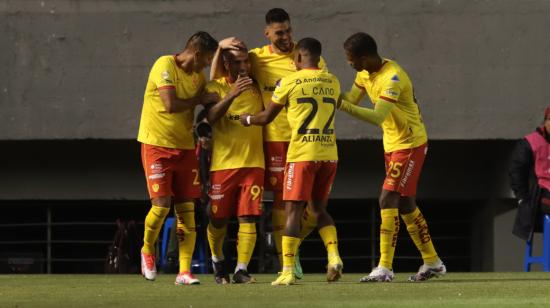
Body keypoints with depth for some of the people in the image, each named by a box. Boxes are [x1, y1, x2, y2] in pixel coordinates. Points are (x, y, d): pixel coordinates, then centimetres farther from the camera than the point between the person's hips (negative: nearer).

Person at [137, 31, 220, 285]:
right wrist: (201, 99, -12)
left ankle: (184, 271, -1)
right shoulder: (165, 66, -13)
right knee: (161, 205, -12)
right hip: (156, 144, -6)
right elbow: (170, 105, -23)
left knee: (187, 209, -2)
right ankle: (148, 249, 17)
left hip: (185, 147, 6)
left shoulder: (199, 76, 10)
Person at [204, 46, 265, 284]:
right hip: (223, 163, -2)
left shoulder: (256, 88, 10)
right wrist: (232, 95, -29)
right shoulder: (215, 87, 0)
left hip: (253, 163, 2)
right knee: (218, 220, 4)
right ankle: (218, 260, 28)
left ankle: (242, 270, -7)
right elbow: (211, 117, -17)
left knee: (248, 218, -7)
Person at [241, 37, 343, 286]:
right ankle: (334, 256, -3)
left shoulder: (289, 82, -4)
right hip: (329, 153, 5)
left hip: (302, 153, -5)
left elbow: (267, 117, 4)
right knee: (319, 209, 17)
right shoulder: (332, 82, 10)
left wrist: (247, 119, 25)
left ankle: (288, 271, -7)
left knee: (293, 211, -2)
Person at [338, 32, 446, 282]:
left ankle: (384, 268, -17)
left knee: (388, 200, -16)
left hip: (410, 145, -10)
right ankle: (433, 263, 25)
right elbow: (352, 100, 7)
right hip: (392, 145, 10)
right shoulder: (365, 74, 3)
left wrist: (343, 105, -41)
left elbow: (378, 117, -36)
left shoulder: (393, 78, -27)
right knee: (406, 205, 14)